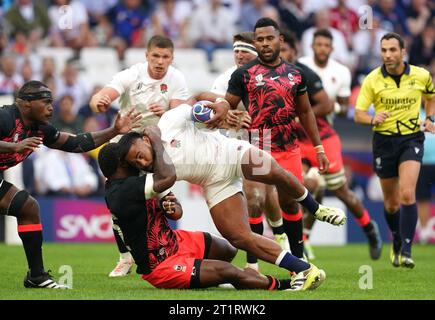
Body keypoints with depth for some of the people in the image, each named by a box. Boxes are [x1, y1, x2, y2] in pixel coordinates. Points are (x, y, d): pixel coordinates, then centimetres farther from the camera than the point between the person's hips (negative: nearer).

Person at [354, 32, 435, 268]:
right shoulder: (372, 80, -7)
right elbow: (359, 114, -5)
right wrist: (373, 119, -26)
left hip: (412, 139, -1)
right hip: (384, 141, 1)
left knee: (407, 194, -20)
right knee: (391, 202, 10)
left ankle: (405, 251, -19)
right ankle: (397, 244, 36)